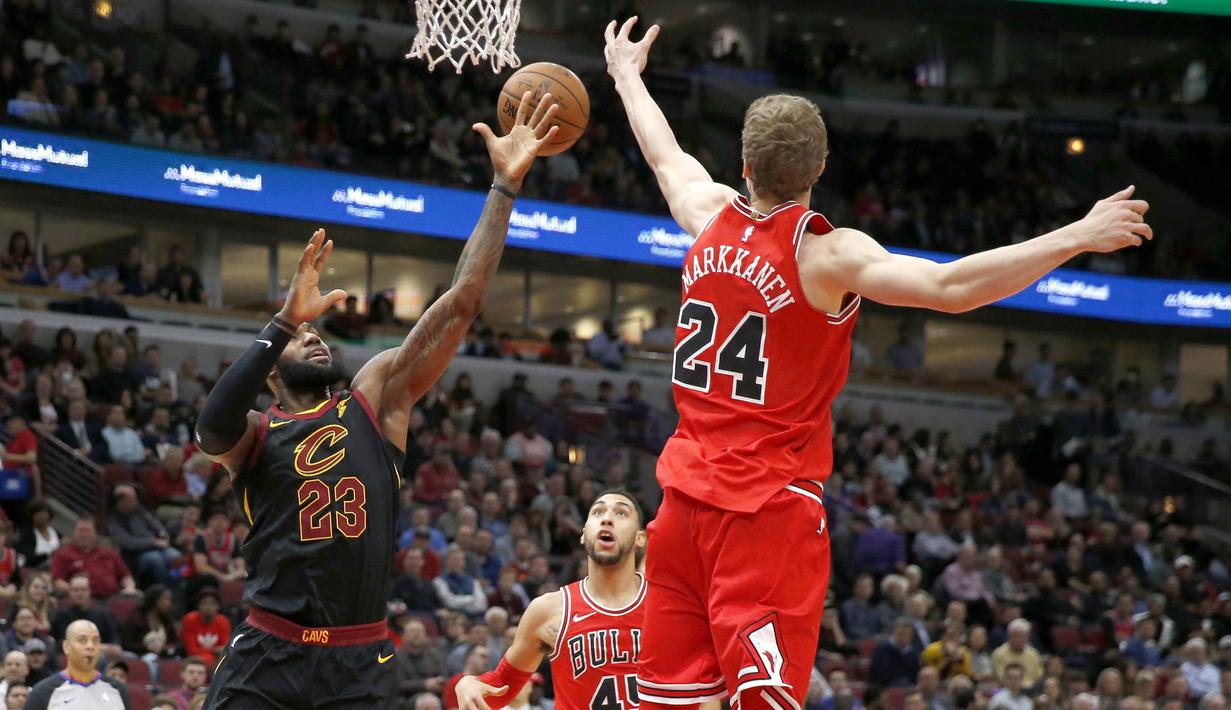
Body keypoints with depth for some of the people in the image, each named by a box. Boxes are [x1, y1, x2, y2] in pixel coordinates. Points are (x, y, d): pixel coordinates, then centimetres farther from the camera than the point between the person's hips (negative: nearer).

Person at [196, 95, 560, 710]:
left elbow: (462, 302, 4)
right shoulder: (252, 431, 5)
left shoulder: (377, 395, 10)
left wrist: (505, 184, -2)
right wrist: (284, 321, -25)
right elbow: (212, 429, -21)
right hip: (267, 658, -2)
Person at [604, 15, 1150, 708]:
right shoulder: (826, 256, -14)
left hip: (687, 494, 6)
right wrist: (1077, 237, -28)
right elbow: (947, 287, -28)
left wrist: (628, 77, 47)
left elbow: (666, 155, 27)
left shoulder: (711, 217, 4)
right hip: (771, 506, -6)